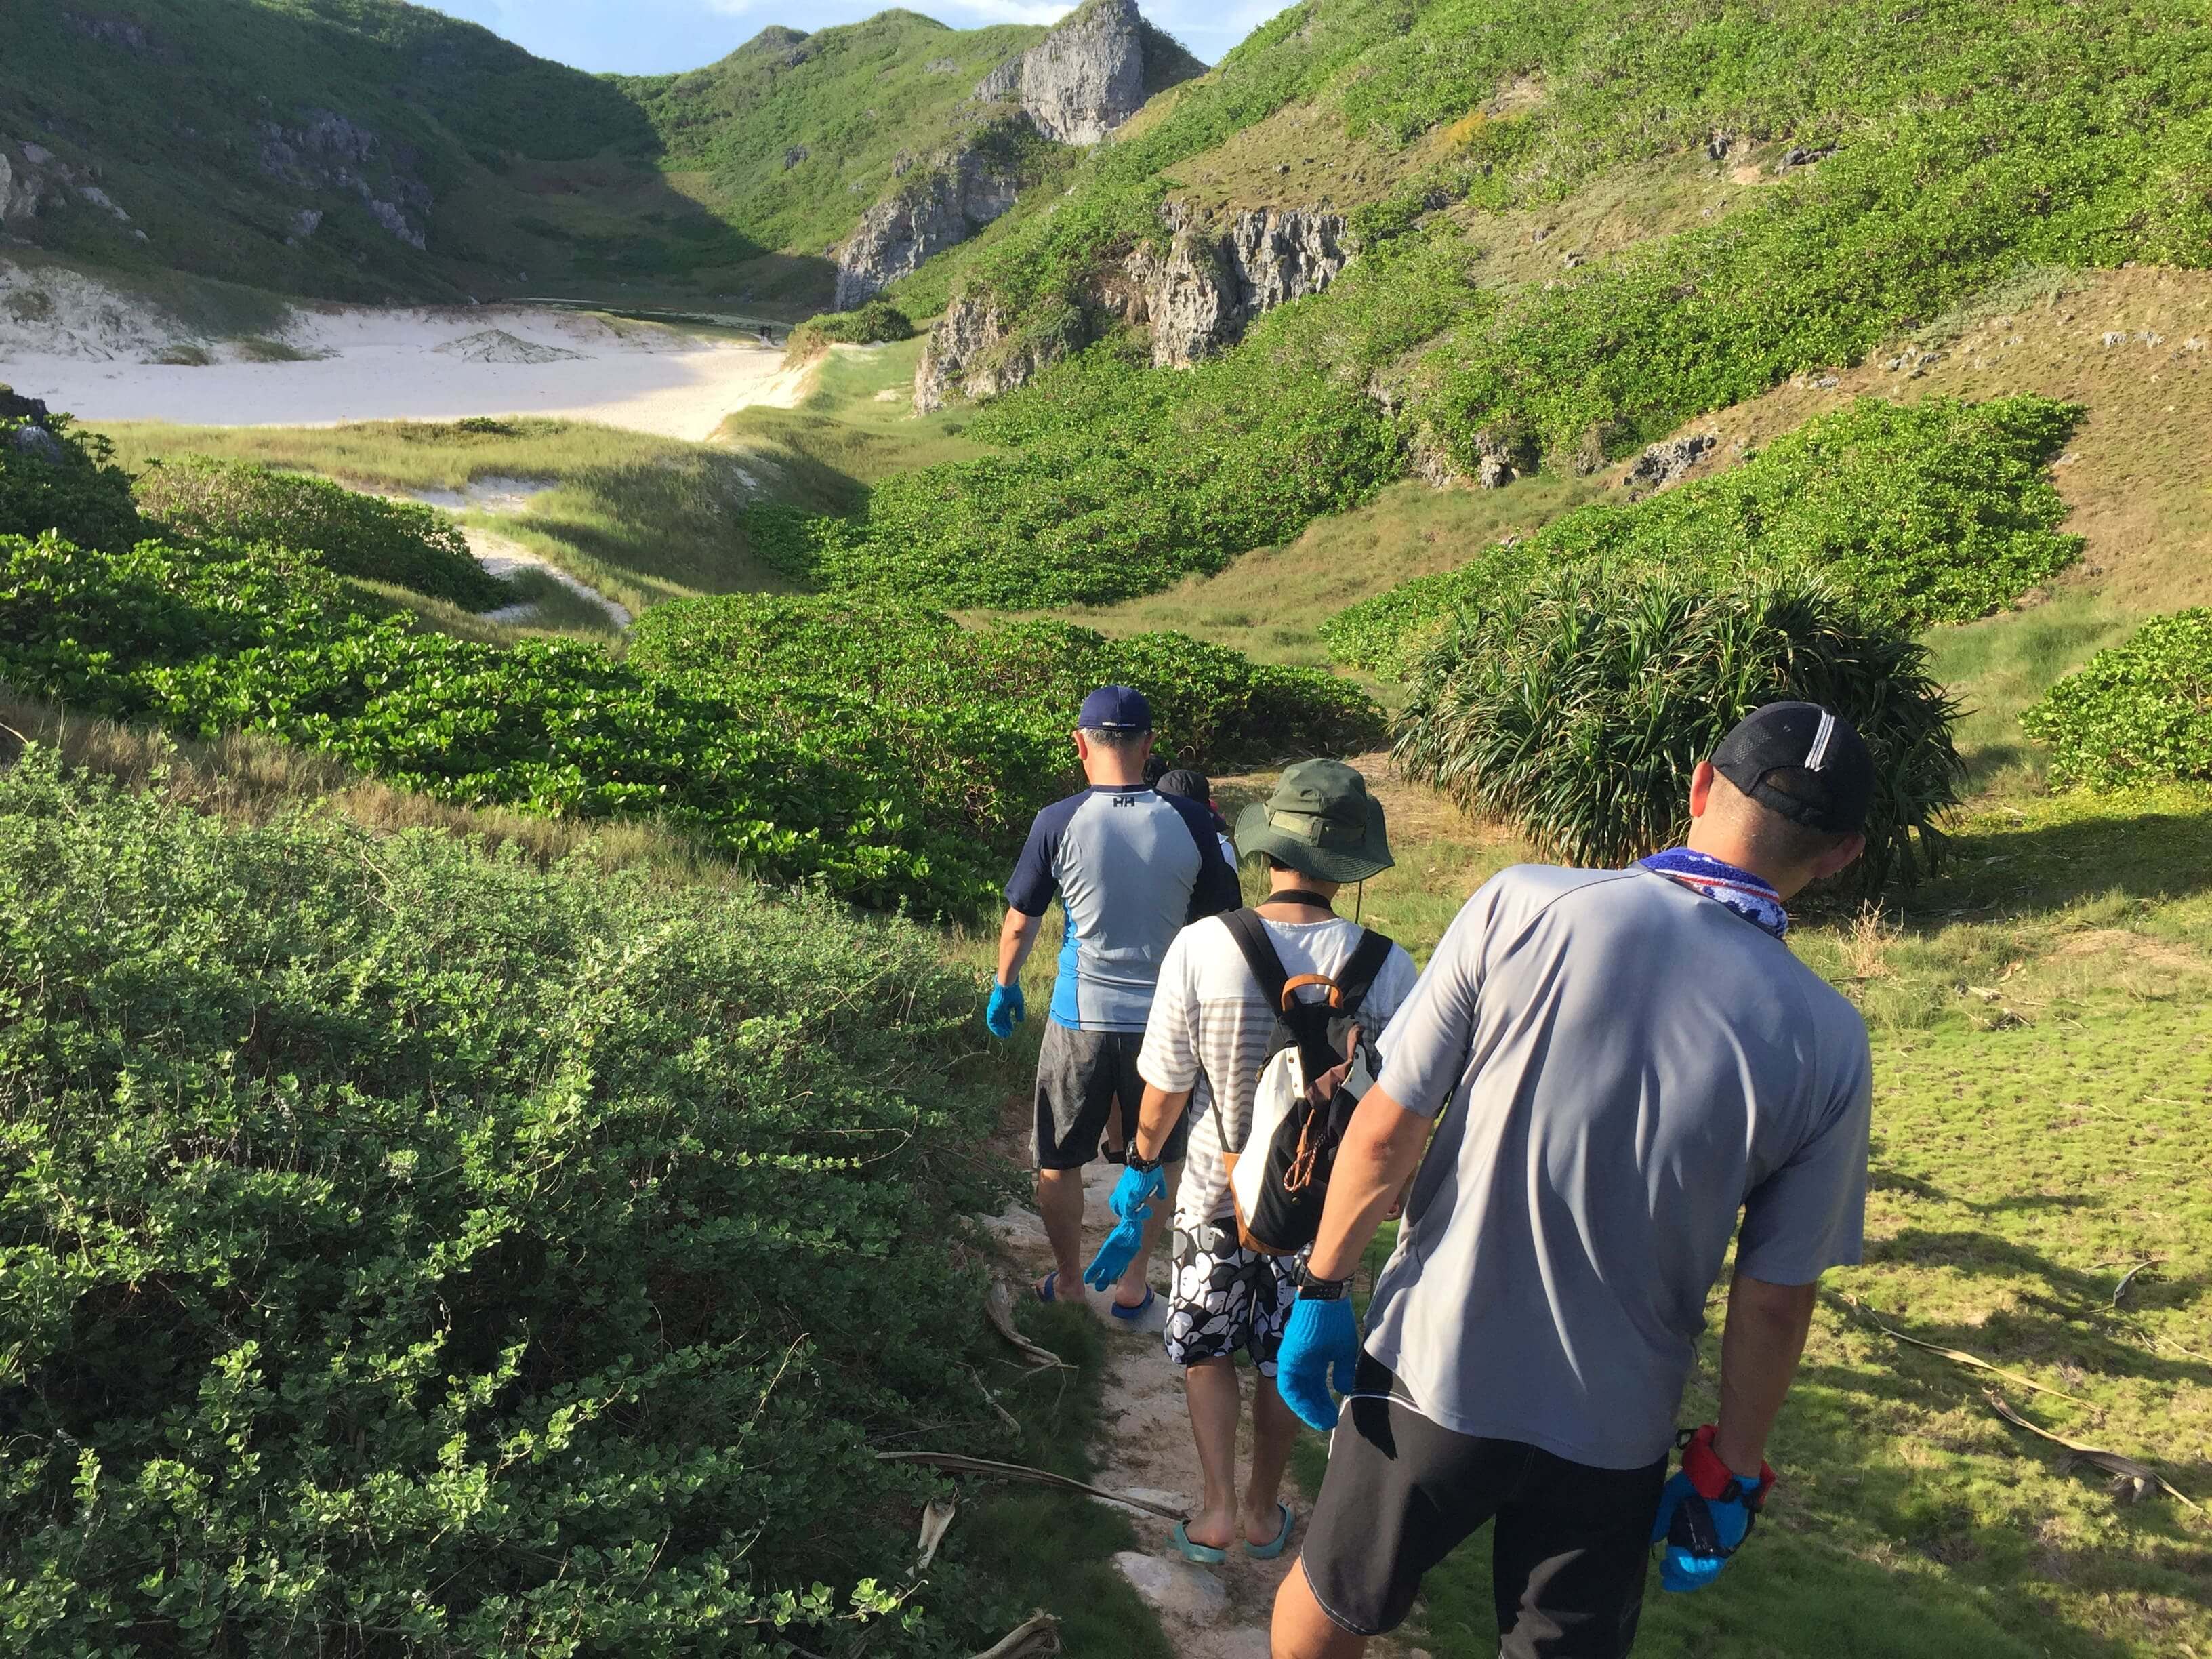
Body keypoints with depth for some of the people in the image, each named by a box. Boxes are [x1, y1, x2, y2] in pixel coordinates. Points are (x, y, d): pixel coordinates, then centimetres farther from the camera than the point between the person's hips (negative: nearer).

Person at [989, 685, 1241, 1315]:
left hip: (1080, 1020, -1)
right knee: (1159, 1161, 21)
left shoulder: (1058, 823, -12)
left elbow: (1020, 920, 0)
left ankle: (1069, 1284, 31)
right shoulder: (1190, 822, -9)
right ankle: (1133, 1284, 31)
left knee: (1059, 1161, 18)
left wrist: (1004, 987, 18)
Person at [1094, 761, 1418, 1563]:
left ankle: (1219, 1509, 20)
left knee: (1205, 1350, 22)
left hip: (1216, 1195, -1)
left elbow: (1165, 1088, -12)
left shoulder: (1200, 947, -23)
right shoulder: (1385, 967, -20)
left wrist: (1141, 1162, 8)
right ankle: (1264, 1511, 37)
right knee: (1287, 1359, 22)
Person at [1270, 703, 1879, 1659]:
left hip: (1432, 1375, -1)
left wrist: (1322, 1288, -1)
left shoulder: (1523, 907, -17)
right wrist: (1730, 1470, 7)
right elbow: (1773, 1299, -6)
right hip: (1612, 1435, 1)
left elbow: (1386, 1129, -14)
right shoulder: (1827, 1044, -12)